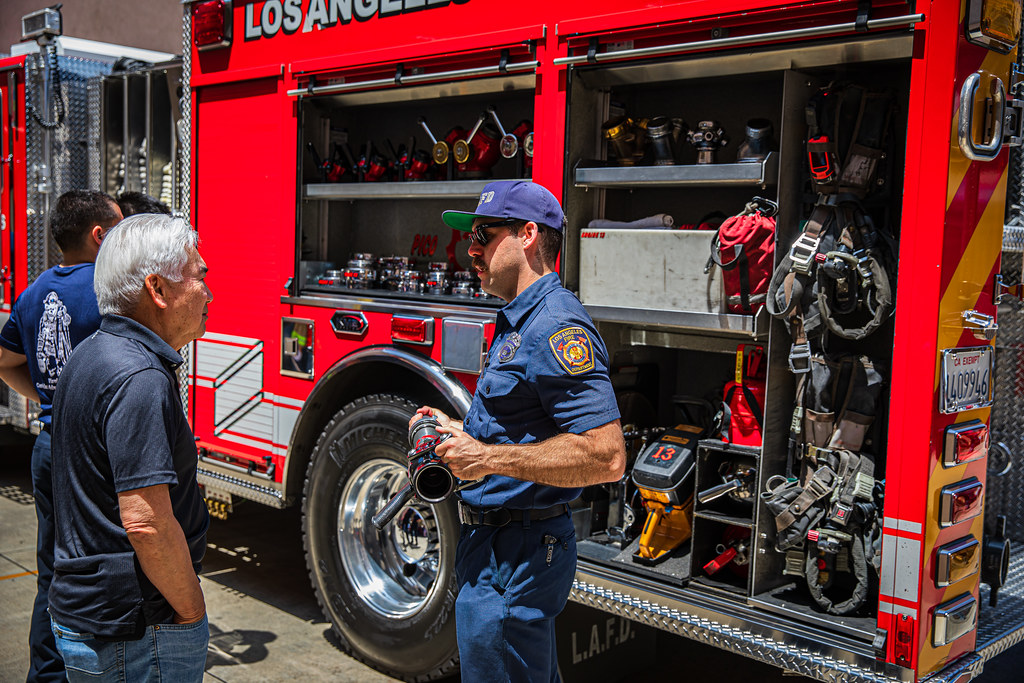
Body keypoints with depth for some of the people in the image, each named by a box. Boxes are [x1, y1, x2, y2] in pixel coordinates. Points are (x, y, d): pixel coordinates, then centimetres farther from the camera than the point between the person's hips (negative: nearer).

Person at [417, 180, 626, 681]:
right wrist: (459, 431, 11)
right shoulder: (519, 322, 14)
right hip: (493, 545, 11)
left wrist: (489, 458, -24)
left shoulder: (557, 326, -21)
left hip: (514, 562, -11)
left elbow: (605, 457, -28)